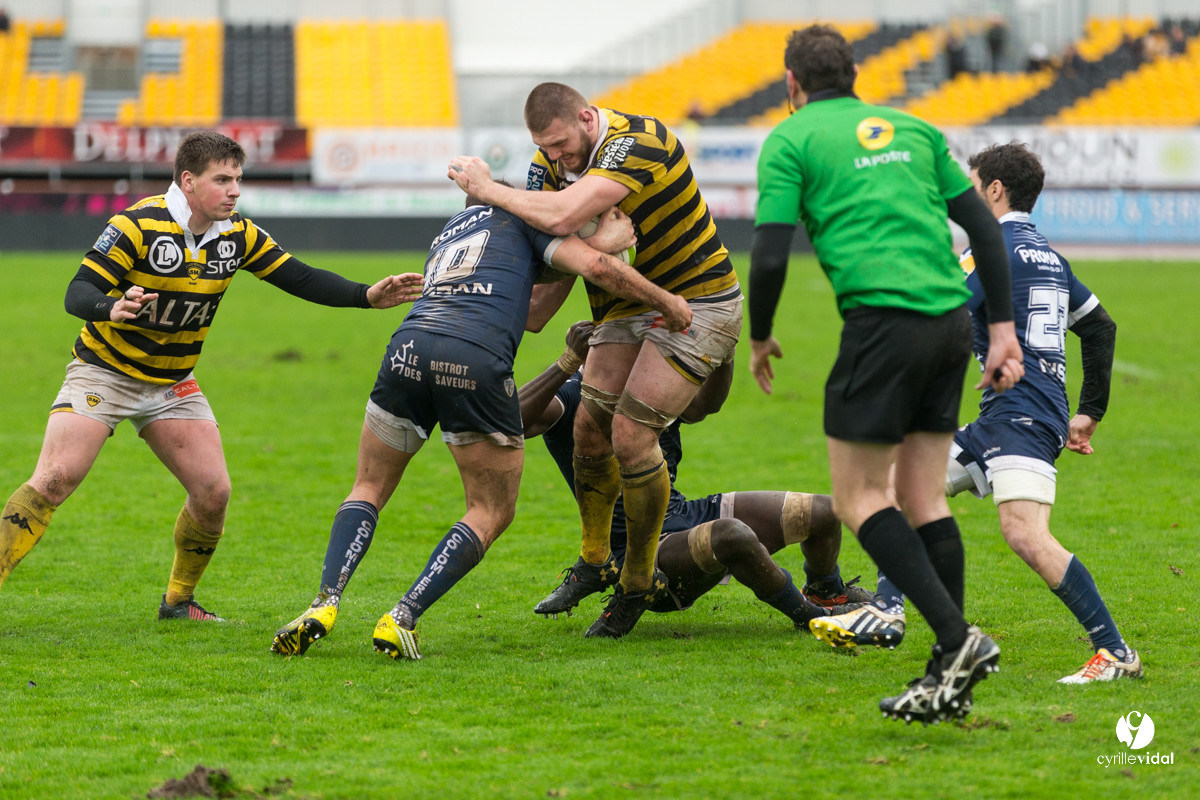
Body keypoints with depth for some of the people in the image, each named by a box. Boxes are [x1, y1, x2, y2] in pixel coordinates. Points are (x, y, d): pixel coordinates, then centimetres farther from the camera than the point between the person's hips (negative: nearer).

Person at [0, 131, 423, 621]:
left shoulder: (238, 235, -4)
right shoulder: (137, 226, -21)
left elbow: (301, 279, 0)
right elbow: (77, 293, -25)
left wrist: (368, 296, -13)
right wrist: (112, 309, -47)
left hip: (173, 385, 5)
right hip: (104, 372, -5)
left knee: (213, 492, -4)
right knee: (55, 479, -20)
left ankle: (178, 600, 16)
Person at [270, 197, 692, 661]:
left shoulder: (446, 233, 38)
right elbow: (594, 266, 7)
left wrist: (600, 240, 31)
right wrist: (669, 303, 20)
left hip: (409, 346, 4)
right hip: (478, 363, -4)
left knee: (369, 489, 21)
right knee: (492, 513, 12)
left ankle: (325, 603, -3)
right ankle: (401, 619, -4)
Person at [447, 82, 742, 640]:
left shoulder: (637, 142, -29)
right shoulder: (552, 161, -2)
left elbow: (562, 218, -40)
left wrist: (489, 189, -27)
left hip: (697, 302, -8)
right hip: (630, 304, 8)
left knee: (631, 435, -15)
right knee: (590, 427, 1)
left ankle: (637, 584, 1)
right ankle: (594, 562, 21)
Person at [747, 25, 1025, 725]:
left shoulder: (790, 140, 4)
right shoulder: (912, 128, 21)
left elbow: (770, 256, -3)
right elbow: (983, 225, 16)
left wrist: (760, 339, 13)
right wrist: (1003, 326, 17)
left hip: (883, 320, -6)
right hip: (951, 319, 6)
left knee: (859, 499, 1)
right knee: (922, 497, 12)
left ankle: (958, 639, -15)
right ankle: (952, 680, 9)